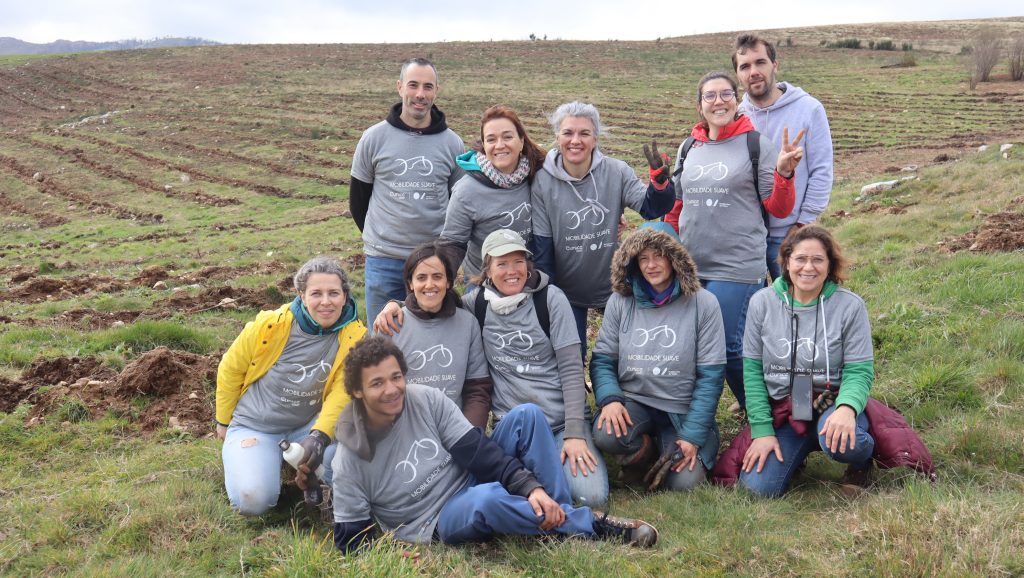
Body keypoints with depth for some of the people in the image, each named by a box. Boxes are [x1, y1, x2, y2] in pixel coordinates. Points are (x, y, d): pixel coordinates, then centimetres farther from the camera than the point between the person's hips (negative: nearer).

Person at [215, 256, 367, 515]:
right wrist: (224, 421, 9)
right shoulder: (271, 326, -18)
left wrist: (320, 436, -36)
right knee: (253, 501, -21)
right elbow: (231, 369, -2)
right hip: (254, 426, -1)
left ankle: (309, 474, 5)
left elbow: (341, 394, -18)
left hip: (307, 424, 1)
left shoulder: (354, 337, -15)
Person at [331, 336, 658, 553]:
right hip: (438, 525, -4)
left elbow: (477, 451, -10)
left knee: (526, 416, -14)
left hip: (472, 482, 4)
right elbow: (351, 541, -8)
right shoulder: (350, 460, -15)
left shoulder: (427, 400, -8)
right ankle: (593, 525, -19)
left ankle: (557, 515, -17)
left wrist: (531, 487, -21)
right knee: (488, 496, -39)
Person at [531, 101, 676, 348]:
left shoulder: (616, 172, -12)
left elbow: (652, 208, -16)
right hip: (566, 293, -1)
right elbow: (541, 246, -8)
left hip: (614, 285, 1)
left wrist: (659, 180, -37)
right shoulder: (543, 181, -13)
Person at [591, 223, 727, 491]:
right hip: (634, 401, 1)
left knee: (684, 484, -19)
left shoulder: (703, 303, -7)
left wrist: (693, 435, -12)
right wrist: (610, 399, -19)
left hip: (683, 409, -1)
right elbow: (602, 360, 2)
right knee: (605, 435, -31)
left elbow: (710, 375, -7)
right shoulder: (620, 301, -1)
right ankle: (643, 448, 6)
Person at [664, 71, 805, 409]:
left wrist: (784, 173, -17)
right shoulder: (688, 149, 13)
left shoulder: (756, 145, -1)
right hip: (689, 267, 5)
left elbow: (778, 209, -1)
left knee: (728, 347, -6)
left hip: (737, 268, -5)